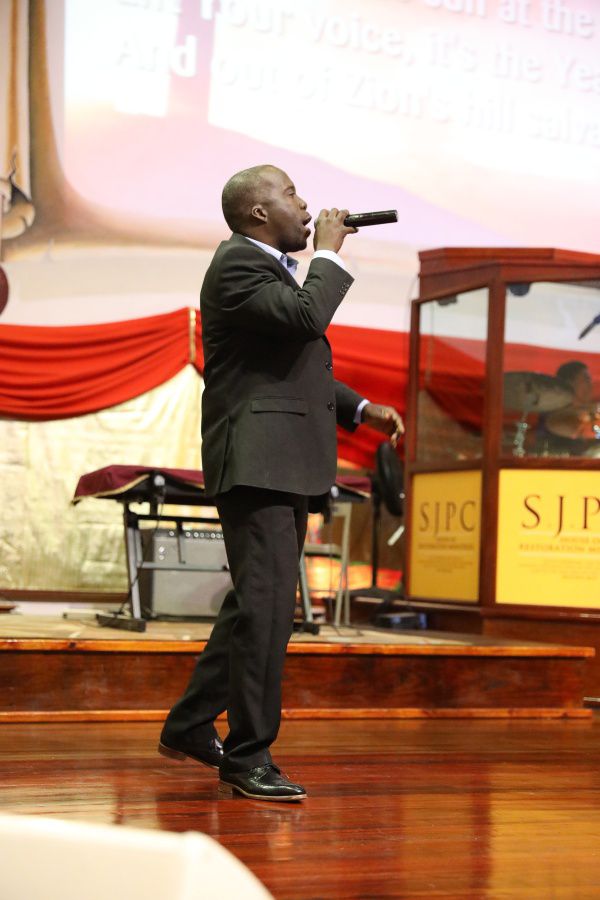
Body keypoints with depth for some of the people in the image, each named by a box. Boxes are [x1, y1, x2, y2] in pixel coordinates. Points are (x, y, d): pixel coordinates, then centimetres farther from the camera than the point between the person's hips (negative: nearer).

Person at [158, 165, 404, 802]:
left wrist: (361, 409, 19)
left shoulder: (271, 269, 24)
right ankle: (248, 756, -7)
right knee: (266, 604, -12)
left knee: (255, 604, 15)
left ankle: (189, 727, 26)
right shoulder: (237, 264, -9)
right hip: (255, 460, -11)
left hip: (288, 464, 11)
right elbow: (307, 317, -24)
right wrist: (330, 254, -9)